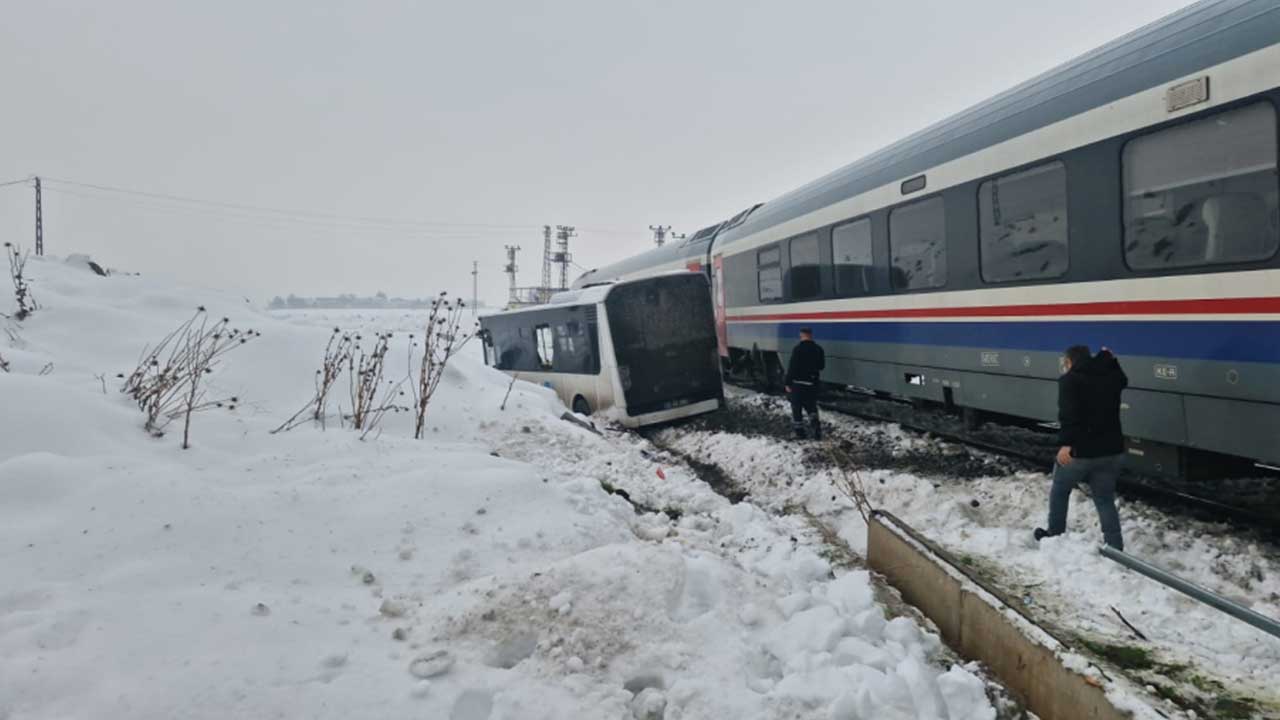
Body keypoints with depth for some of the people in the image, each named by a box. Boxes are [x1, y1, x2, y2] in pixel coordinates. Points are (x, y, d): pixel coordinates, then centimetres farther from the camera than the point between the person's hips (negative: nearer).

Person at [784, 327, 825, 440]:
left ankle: (799, 432, 11)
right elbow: (821, 366, 12)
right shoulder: (818, 349, 3)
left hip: (798, 383, -5)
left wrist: (787, 383, -10)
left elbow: (792, 367, -16)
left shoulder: (797, 349, -15)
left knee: (797, 408, 7)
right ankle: (816, 427, -3)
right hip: (812, 383, 5)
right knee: (811, 407, 17)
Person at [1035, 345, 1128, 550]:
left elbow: (1068, 413, -25)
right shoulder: (1110, 376, 9)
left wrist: (1066, 443, -34)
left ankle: (1054, 537, 29)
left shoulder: (1070, 379, -9)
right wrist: (1109, 358, 43)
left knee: (1059, 492, 18)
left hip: (1079, 450, -5)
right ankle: (1115, 548, 7)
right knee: (1105, 500, 13)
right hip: (1111, 451, 5)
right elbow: (1123, 381, 37)